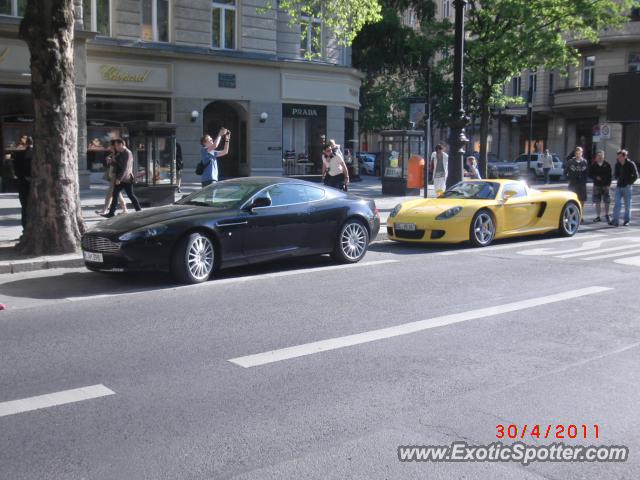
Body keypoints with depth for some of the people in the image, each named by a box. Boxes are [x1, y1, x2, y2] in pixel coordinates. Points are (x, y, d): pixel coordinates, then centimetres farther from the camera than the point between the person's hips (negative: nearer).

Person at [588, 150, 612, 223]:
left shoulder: (607, 165, 1)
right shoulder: (593, 165, 3)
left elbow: (609, 175, 2)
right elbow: (590, 174, 3)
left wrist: (609, 183, -6)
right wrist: (596, 177, -14)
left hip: (605, 185, -1)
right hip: (597, 185, 1)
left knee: (607, 201, 1)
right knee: (597, 202, 5)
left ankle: (606, 215, 18)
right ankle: (598, 216, 13)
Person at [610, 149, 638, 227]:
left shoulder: (631, 164, -8)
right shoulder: (617, 164, 5)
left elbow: (635, 176, -6)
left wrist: (629, 183, -9)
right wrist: (618, 179, 7)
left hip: (627, 187, -4)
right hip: (619, 187, 4)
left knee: (627, 205, 5)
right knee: (617, 204, -4)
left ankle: (627, 220, 14)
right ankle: (615, 220, -7)